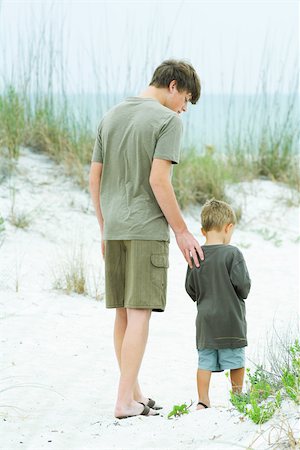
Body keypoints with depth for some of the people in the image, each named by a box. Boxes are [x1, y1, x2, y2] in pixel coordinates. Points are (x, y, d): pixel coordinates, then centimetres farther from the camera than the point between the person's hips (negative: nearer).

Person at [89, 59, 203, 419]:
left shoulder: (110, 117, 13)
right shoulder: (167, 120, -7)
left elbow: (94, 179, 12)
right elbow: (158, 180, -15)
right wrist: (182, 231, -9)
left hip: (114, 230, 7)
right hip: (147, 230, -7)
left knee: (124, 313, 12)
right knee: (139, 313, -6)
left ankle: (134, 395, 20)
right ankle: (125, 400, -10)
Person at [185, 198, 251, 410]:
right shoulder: (233, 253, -12)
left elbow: (190, 289, 6)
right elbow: (243, 285, -13)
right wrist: (242, 294, 8)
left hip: (205, 319, 4)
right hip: (231, 320, -4)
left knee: (205, 361, 5)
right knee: (236, 361, 9)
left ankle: (203, 401, 3)